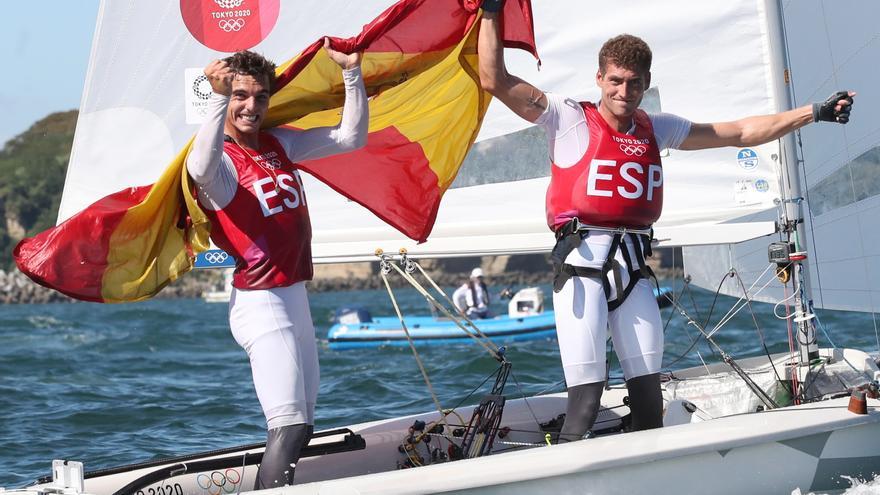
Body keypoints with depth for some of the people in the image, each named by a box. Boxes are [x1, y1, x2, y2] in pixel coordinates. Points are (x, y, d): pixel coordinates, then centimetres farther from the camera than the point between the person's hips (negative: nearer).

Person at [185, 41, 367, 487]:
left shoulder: (280, 144, 10)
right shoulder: (221, 159, -13)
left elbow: (351, 137, 13)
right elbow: (200, 170, -39)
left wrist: (352, 73, 3)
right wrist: (218, 99, -49)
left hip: (296, 298, 9)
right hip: (260, 303, -9)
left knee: (301, 424, 13)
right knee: (289, 424, -20)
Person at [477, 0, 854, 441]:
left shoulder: (658, 130, 16)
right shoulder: (569, 119, 2)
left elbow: (744, 133, 20)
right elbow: (495, 81, -6)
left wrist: (814, 113, 18)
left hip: (633, 268, 5)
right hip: (583, 265, -5)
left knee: (649, 396, 4)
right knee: (586, 397, -13)